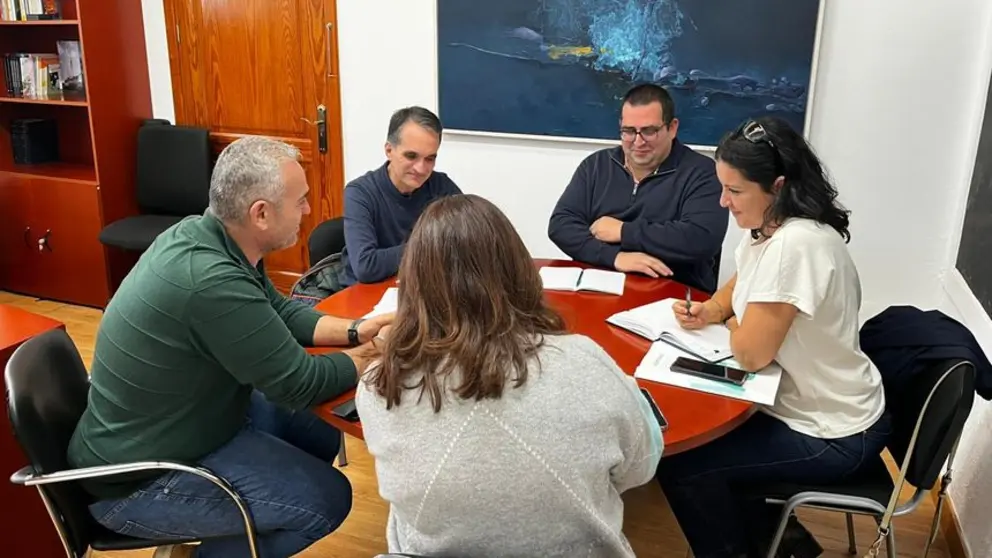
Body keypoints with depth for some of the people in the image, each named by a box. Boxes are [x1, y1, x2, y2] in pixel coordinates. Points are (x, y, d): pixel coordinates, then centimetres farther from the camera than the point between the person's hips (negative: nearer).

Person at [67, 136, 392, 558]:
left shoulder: (204, 234, -7)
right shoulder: (212, 282, -34)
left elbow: (280, 312, 7)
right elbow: (301, 385, -25)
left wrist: (354, 332, -6)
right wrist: (372, 355, -9)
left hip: (177, 421, 9)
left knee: (322, 434, 12)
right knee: (327, 498, -11)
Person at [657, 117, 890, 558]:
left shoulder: (795, 244, -31)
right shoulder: (770, 227, -1)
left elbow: (751, 352, -27)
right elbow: (741, 285, 18)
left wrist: (729, 323, -6)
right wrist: (710, 310, -3)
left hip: (832, 436, -9)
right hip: (805, 404, 9)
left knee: (677, 463, -8)